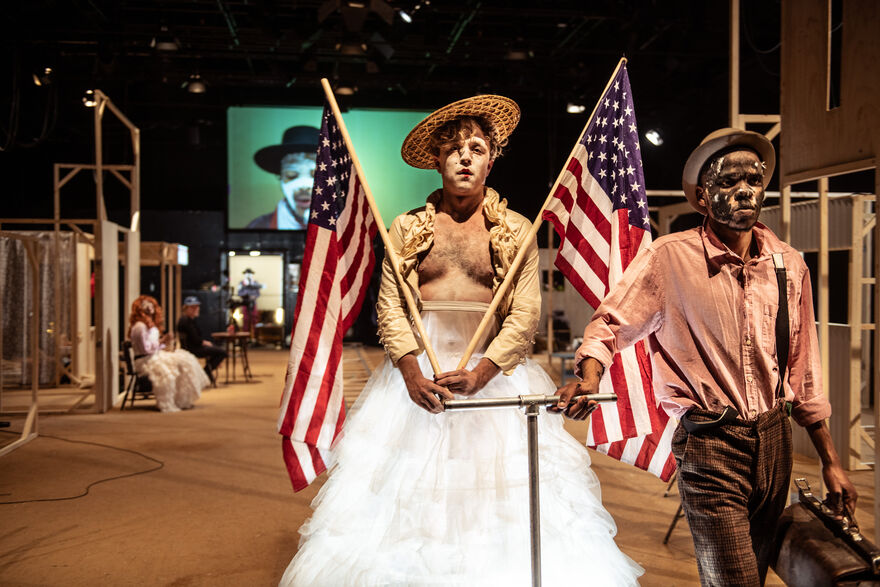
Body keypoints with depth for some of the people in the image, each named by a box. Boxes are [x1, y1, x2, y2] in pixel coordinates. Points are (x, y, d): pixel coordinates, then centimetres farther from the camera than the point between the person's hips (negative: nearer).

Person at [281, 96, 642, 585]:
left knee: (499, 497, -1)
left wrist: (480, 374, -16)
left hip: (493, 373, -1)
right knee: (409, 493, 2)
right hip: (416, 372, 1)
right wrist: (411, 372, -14)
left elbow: (526, 314, -4)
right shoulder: (407, 227, 7)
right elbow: (390, 307, 1)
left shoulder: (516, 231, 3)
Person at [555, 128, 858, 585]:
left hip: (775, 439, 5)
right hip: (710, 444, -5)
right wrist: (590, 376, -25)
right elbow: (611, 323, -4)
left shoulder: (789, 265, 5)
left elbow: (802, 371, 11)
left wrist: (829, 461, 14)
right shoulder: (670, 257, -10)